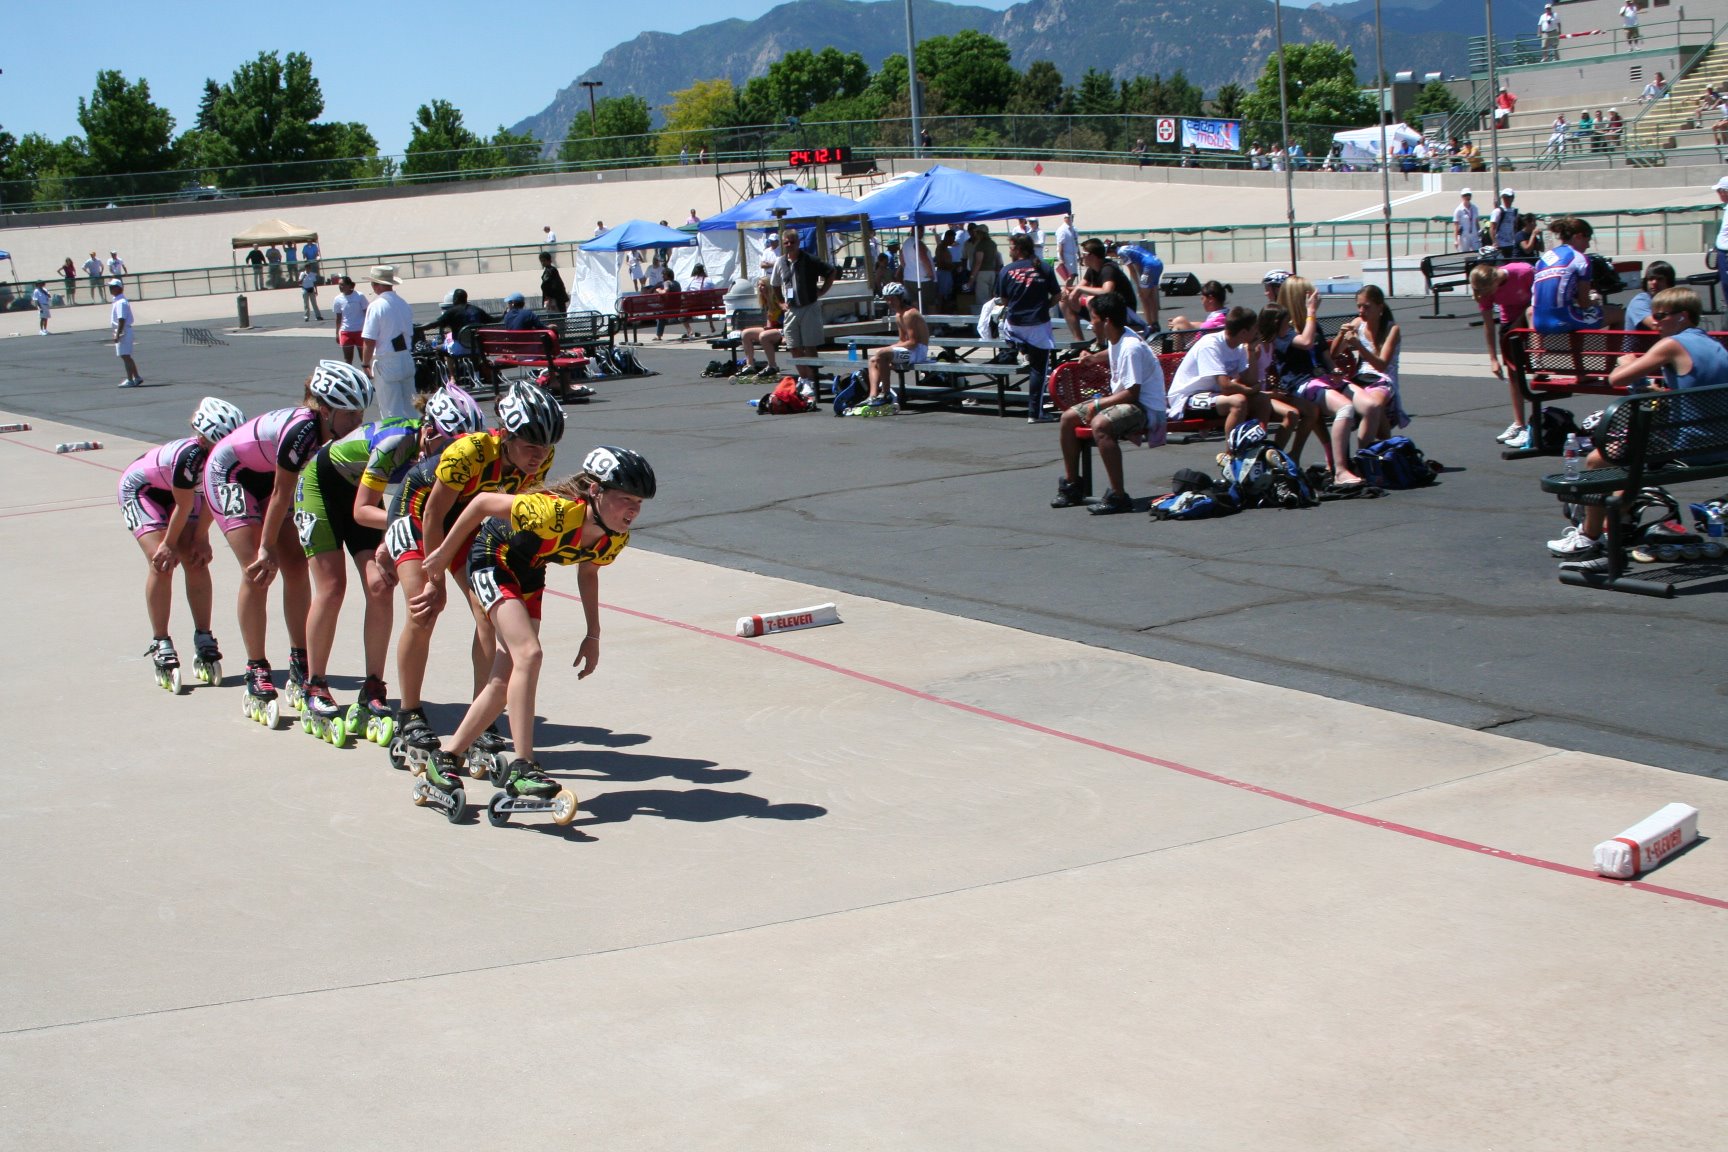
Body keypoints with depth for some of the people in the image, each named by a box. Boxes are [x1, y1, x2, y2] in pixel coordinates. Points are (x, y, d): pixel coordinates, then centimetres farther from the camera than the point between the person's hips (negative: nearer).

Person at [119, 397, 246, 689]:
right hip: (141, 488, -6)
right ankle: (160, 643, -7)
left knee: (196, 560, -6)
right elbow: (184, 506, -27)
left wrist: (201, 539, -5)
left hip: (179, 489, 6)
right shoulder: (189, 456, -42)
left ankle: (203, 637, 3)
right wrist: (169, 544, -15)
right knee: (162, 562, -17)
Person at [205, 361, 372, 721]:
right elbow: (282, 494, -26)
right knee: (258, 572, -14)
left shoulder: (333, 432, -16)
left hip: (267, 474, 7)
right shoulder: (301, 430, -36)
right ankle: (256, 677, -7)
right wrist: (267, 547, -16)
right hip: (229, 473, -7)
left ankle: (301, 670, 6)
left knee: (296, 566, -1)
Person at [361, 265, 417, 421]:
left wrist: (365, 364, -6)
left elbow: (369, 341, -16)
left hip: (387, 362, -6)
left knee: (391, 411, 0)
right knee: (408, 408, 16)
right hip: (407, 360, 6)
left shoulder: (376, 306, -15)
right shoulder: (405, 304, 5)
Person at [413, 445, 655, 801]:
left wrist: (593, 636, 4)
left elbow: (587, 572, 6)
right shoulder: (556, 511, -38)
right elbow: (483, 502, -26)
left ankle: (445, 758, 15)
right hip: (493, 556, -7)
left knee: (506, 679, 3)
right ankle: (522, 767, -20)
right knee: (529, 653, -23)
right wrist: (443, 554, -14)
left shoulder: (615, 539, -17)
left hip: (529, 572, 7)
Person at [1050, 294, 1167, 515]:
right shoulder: (1115, 339, 6)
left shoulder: (1131, 348, -23)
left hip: (1147, 408, -11)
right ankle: (1071, 486, 18)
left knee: (1100, 424, -38)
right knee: (1068, 418, 8)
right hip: (1123, 399, 11)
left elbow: (1132, 393, -26)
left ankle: (1118, 496, -35)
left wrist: (1098, 404, -19)